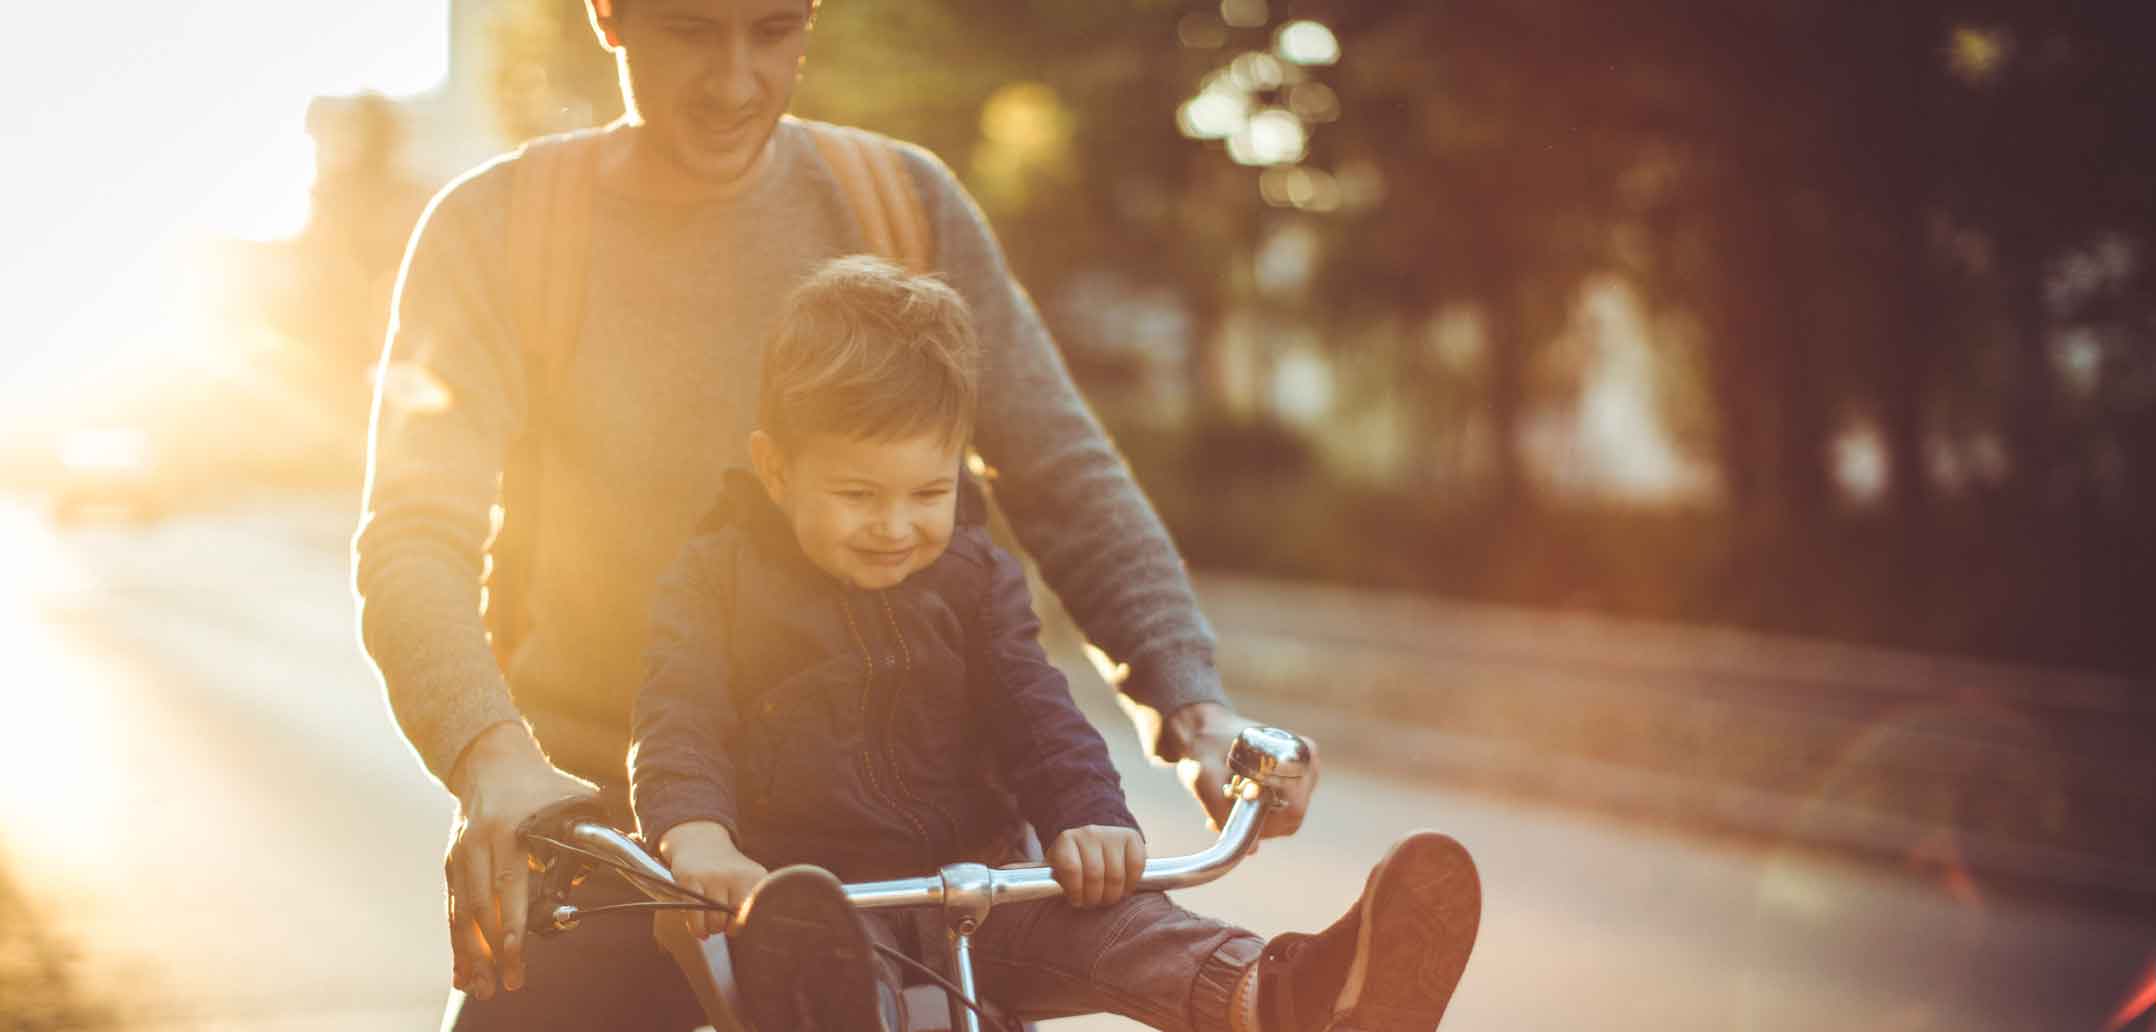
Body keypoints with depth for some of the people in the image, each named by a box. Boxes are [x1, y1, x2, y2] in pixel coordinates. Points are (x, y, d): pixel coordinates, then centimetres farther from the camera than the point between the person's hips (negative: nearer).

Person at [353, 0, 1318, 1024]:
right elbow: (411, 547, -19)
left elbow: (1066, 478, -4)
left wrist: (1190, 699, -21)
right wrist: (491, 757, -40)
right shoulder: (495, 227, -8)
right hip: (593, 817, -1)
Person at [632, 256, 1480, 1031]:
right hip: (804, 880, -1)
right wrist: (696, 838, -36)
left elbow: (1036, 714, 2)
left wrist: (1089, 821, -20)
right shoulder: (718, 580, -1)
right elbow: (678, 723, -13)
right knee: (818, 959, -37)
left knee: (1096, 915, -29)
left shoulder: (975, 579, 9)